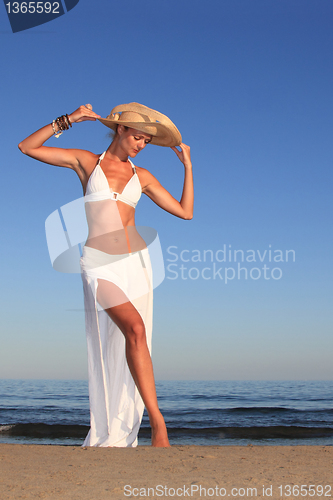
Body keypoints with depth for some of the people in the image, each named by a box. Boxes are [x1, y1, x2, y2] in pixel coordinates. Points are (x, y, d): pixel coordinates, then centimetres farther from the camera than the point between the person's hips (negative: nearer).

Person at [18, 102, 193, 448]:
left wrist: (188, 166, 10)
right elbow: (27, 147, 5)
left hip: (136, 262, 4)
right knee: (135, 329, -25)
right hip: (100, 264, -4)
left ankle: (117, 435, 17)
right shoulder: (86, 162, 6)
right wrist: (68, 120, -1)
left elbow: (185, 212, 11)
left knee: (126, 348, 3)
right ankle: (158, 422, -20)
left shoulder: (142, 177, 13)